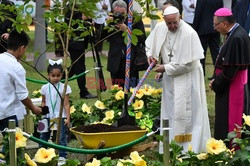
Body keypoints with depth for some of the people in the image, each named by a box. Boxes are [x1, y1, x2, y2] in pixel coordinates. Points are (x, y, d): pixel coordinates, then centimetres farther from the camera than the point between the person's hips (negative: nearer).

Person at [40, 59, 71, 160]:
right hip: (47, 117, 3)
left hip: (60, 117, -3)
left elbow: (66, 104, -5)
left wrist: (68, 118, -9)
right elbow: (43, 102, 10)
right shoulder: (45, 88, 1)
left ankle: (62, 157, 6)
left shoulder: (64, 88, -6)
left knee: (61, 139, 0)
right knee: (43, 137, 12)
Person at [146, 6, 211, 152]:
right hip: (170, 77, 7)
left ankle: (191, 146, 3)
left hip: (187, 76, -6)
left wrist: (166, 68, -18)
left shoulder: (189, 33, -23)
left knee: (185, 111, -6)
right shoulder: (160, 29, -4)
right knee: (170, 110, 12)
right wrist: (151, 55, -4)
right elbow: (150, 43, 17)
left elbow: (188, 63, -21)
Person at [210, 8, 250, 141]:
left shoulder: (236, 39, -24)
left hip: (233, 89, -10)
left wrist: (216, 84, -11)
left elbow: (230, 69, -23)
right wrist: (216, 81, 8)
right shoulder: (236, 33, 7)